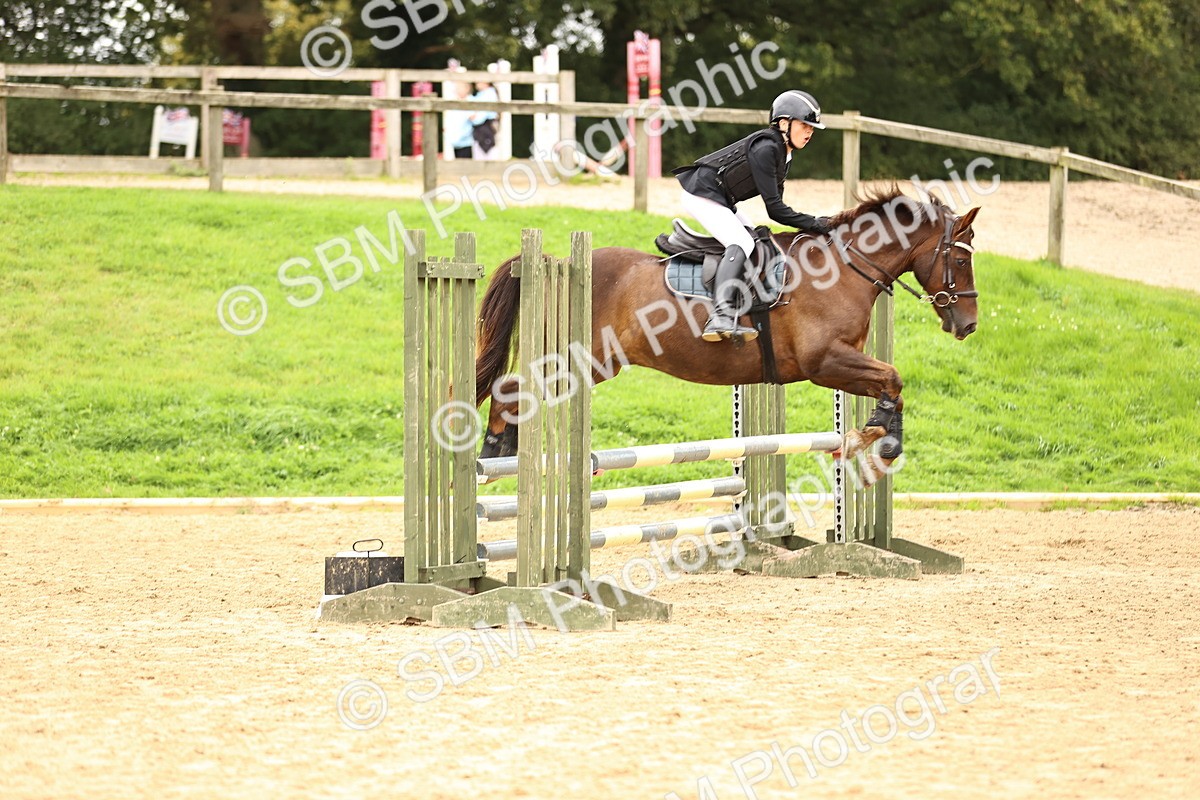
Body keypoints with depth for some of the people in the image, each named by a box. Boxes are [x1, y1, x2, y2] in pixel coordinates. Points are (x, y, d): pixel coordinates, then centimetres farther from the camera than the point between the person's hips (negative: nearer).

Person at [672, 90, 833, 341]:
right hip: (702, 195, -12)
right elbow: (774, 209, -23)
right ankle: (721, 316, -42)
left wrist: (813, 226, 0)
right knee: (741, 244, -26)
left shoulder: (784, 155, 10)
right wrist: (817, 225, -20)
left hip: (720, 200, 12)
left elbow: (775, 207, 12)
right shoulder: (765, 148, -22)